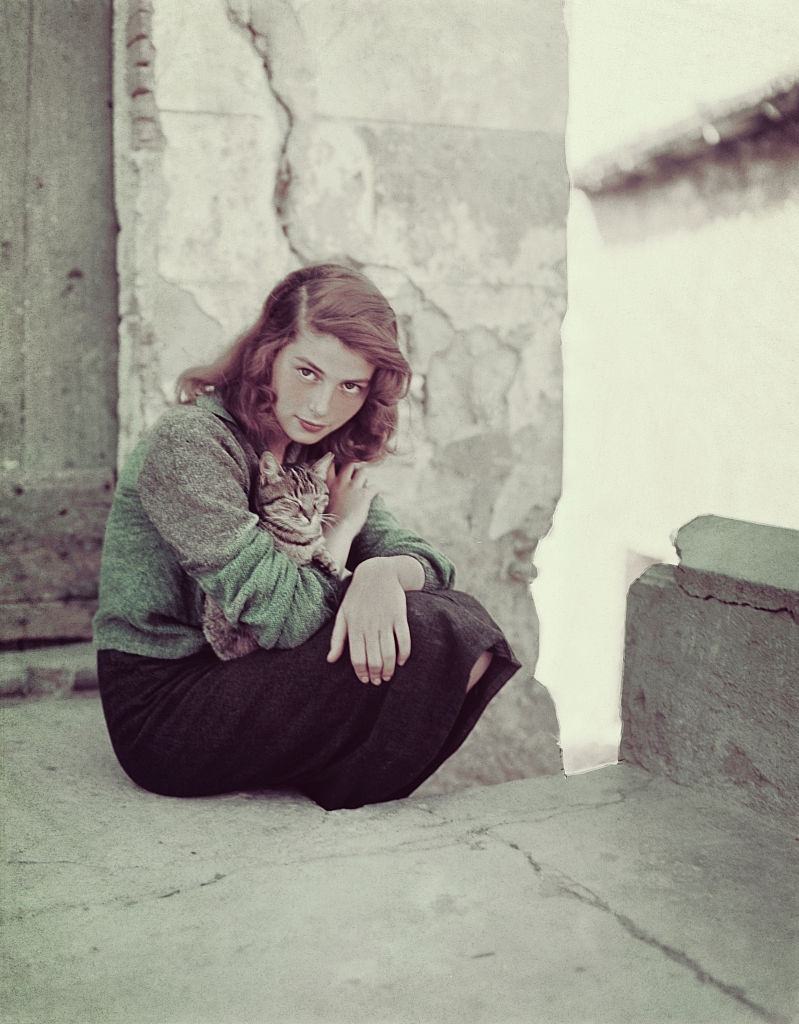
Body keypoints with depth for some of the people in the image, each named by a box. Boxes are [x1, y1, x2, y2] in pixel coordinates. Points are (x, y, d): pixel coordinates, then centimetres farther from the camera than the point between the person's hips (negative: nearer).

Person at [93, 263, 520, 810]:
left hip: (237, 675, 8)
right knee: (425, 635, -21)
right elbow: (279, 614, -25)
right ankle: (348, 806, 2)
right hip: (163, 715, -8)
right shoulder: (188, 445, -20)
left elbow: (426, 557, 0)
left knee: (464, 620, -6)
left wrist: (381, 572, -25)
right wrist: (341, 526, -8)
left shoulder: (317, 453, 6)